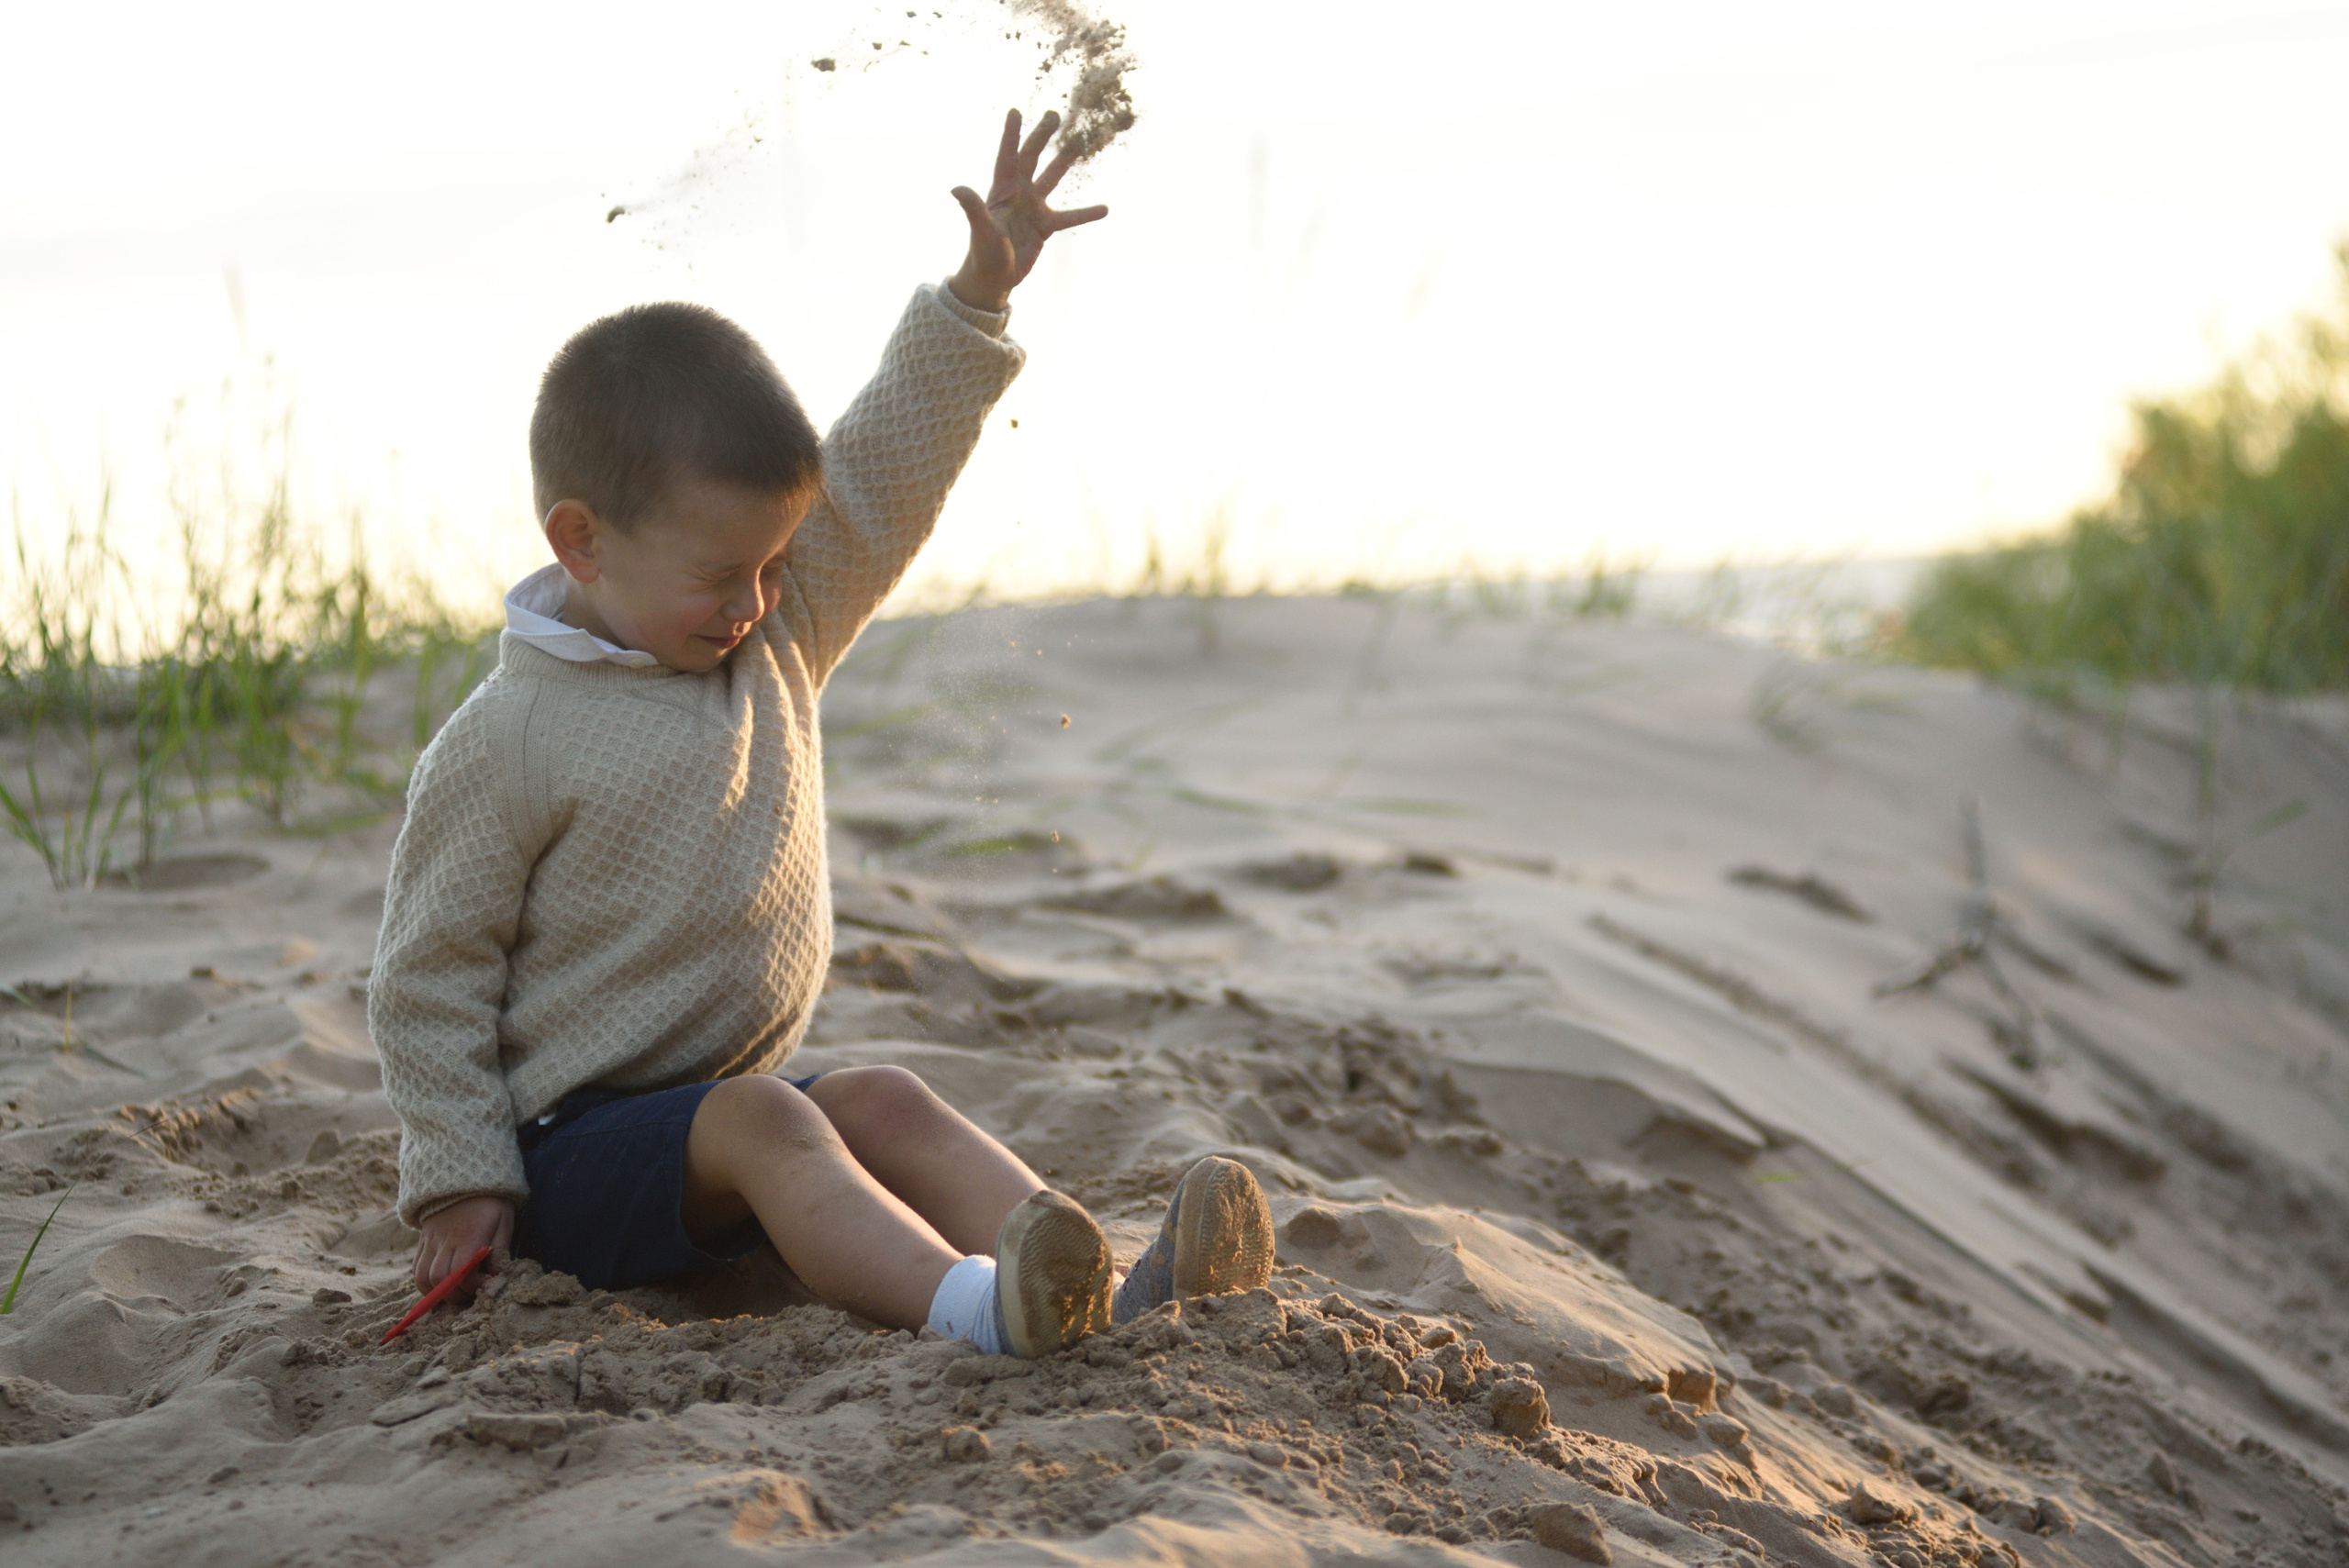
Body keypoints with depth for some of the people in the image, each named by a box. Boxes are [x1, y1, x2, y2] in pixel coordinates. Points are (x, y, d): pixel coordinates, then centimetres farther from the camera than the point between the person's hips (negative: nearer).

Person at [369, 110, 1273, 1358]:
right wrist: (462, 1183, -11)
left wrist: (978, 294, -4)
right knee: (767, 1120, -32)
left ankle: (1110, 1298, -36)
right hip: (574, 1148, -7)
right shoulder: (505, 744, -13)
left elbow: (878, 483, 4)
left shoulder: (774, 644, 6)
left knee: (885, 1104, -19)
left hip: (732, 1107, 7)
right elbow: (429, 976, -8)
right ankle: (971, 1311, -55)